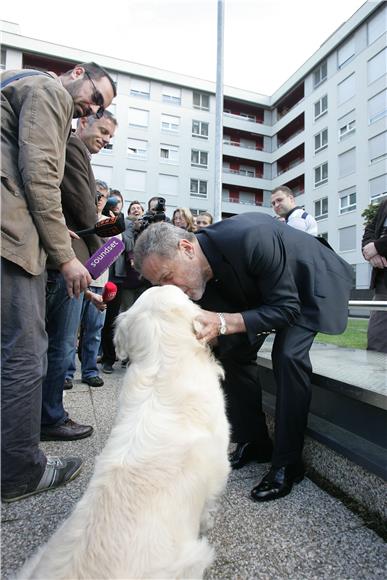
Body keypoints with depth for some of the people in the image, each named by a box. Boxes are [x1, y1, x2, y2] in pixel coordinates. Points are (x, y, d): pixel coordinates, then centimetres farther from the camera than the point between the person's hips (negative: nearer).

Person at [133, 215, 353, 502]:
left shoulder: (251, 237, -40)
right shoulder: (198, 266, -18)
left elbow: (286, 308, -33)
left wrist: (224, 323, -43)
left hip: (313, 285, -6)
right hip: (260, 287, 7)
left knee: (288, 355, -24)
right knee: (233, 348, -2)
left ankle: (288, 462, -5)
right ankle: (253, 441, 16)